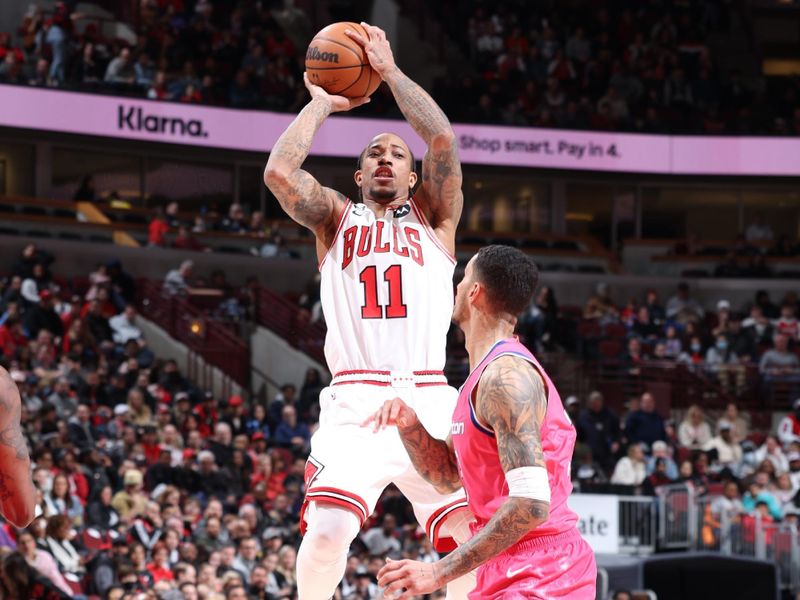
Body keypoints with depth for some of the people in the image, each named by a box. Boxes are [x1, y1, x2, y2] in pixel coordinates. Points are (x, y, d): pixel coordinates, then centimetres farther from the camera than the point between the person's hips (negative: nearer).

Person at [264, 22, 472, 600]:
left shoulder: (433, 217, 19)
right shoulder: (335, 218, 20)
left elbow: (442, 139, 1)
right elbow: (279, 172, 1)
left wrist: (390, 71, 10)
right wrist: (321, 103, 13)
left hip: (429, 399, 1)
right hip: (354, 402, -1)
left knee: (469, 535, -11)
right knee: (326, 534, -20)